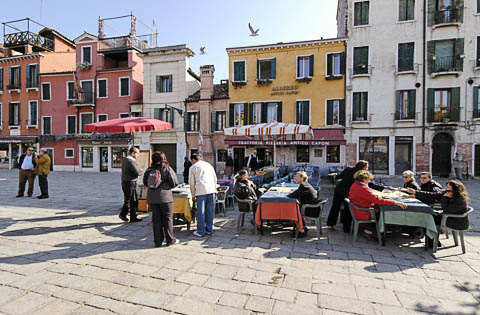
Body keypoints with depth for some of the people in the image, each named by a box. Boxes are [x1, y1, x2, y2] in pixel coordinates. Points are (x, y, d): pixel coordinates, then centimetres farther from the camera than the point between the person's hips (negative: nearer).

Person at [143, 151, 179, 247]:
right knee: (168, 218, 8)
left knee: (156, 219, 11)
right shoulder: (167, 169, -7)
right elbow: (175, 183, -6)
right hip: (165, 197, -3)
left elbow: (145, 183, 7)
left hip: (152, 198, 3)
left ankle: (158, 241, 18)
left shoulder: (149, 170, 1)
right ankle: (170, 240, 15)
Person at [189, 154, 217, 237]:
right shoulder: (208, 164, 20)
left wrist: (193, 195, 19)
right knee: (210, 211, 11)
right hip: (211, 190, 4)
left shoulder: (193, 167, 8)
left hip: (201, 191, -4)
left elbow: (191, 182, 10)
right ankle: (209, 229, 21)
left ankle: (200, 231, 10)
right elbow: (215, 178, 20)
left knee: (201, 211, 3)